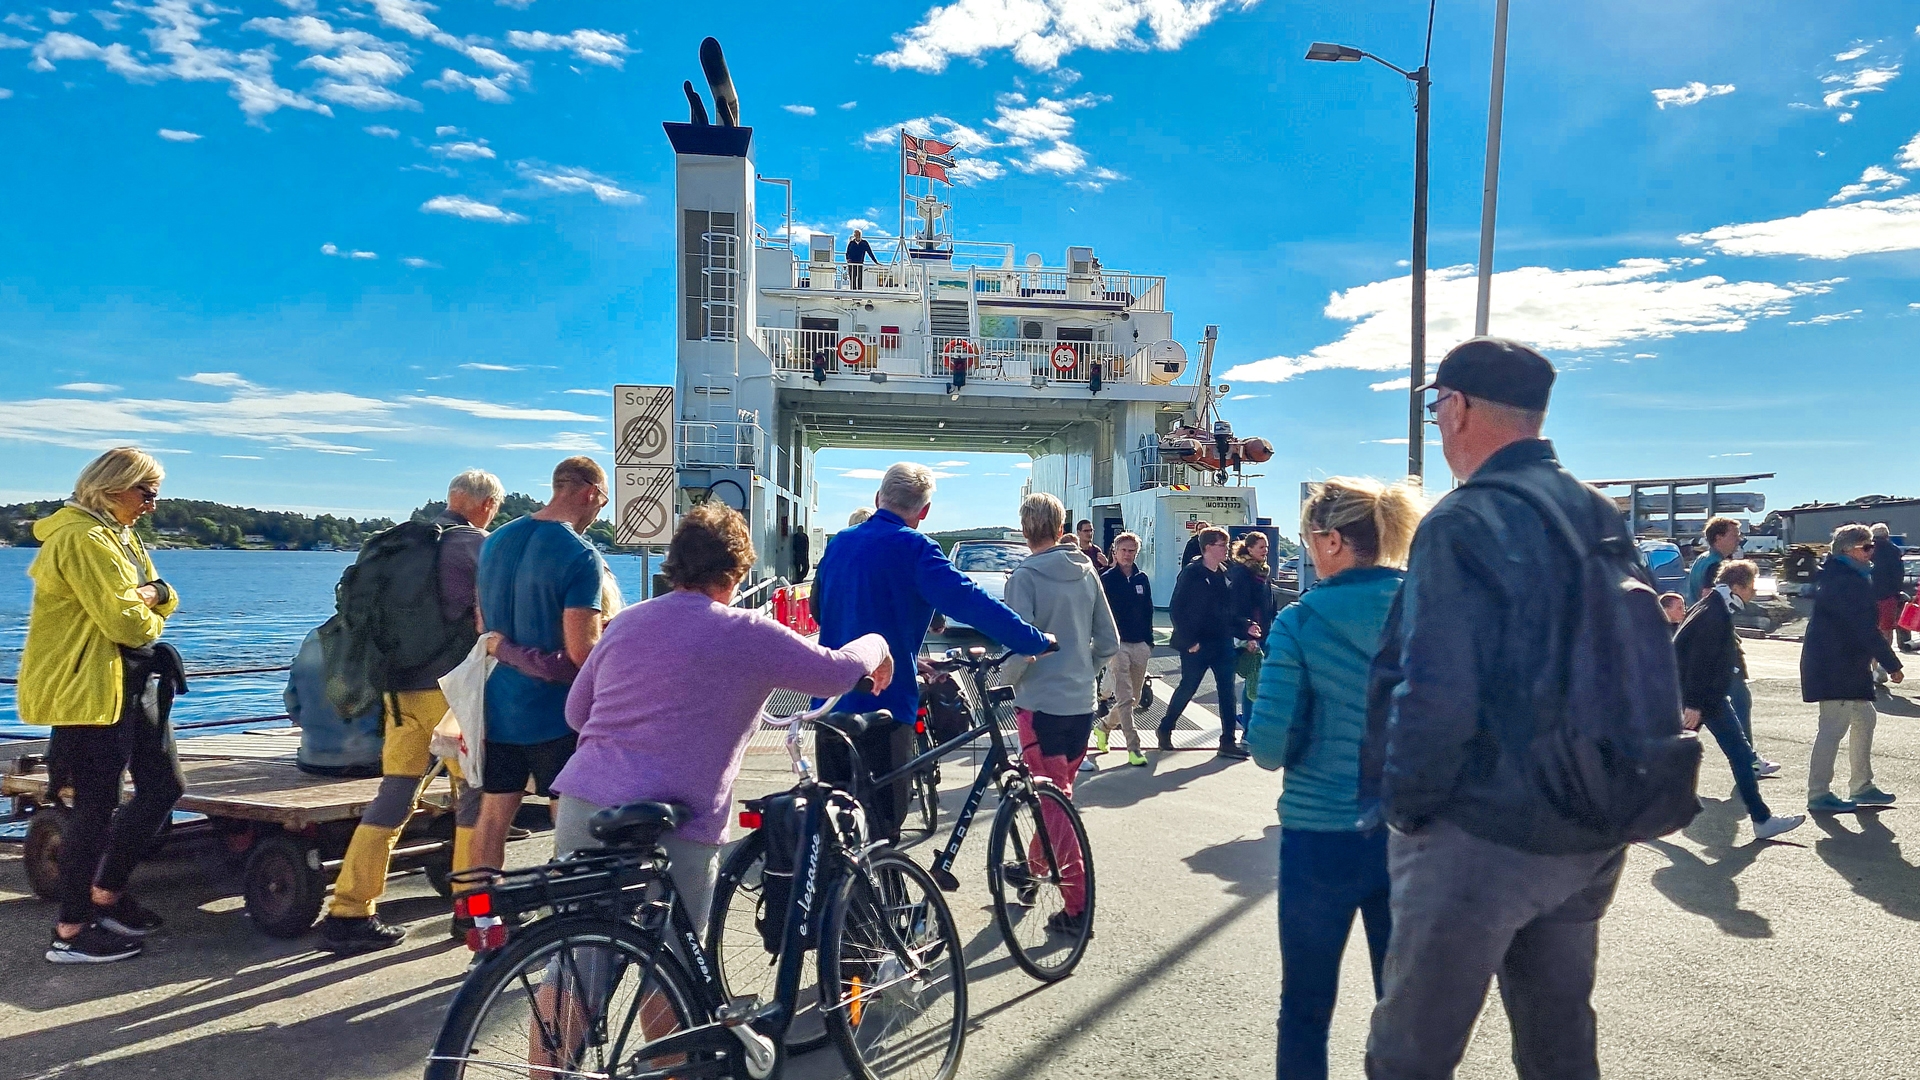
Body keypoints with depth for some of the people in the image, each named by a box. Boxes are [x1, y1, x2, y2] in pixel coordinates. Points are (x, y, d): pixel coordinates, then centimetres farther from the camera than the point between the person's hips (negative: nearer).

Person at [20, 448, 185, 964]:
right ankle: (70, 933, 8)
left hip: (130, 682, 10)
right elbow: (126, 622, -23)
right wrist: (149, 615, -1)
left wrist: (152, 594, -10)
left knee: (163, 786, 12)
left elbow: (160, 600, 14)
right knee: (97, 806, -4)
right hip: (89, 688, -10)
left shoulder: (118, 534, 16)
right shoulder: (82, 538, -17)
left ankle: (106, 894, 24)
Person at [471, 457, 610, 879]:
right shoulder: (582, 556, -17)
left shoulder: (495, 541, 7)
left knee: (492, 815, 14)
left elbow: (483, 627, 17)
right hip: (556, 716, -7)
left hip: (497, 707, 7)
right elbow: (583, 652, -20)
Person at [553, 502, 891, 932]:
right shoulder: (746, 634, -6)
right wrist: (877, 644, 20)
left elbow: (575, 712, 21)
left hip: (579, 806, 6)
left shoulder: (625, 622, 12)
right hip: (670, 831, -5)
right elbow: (836, 672, 0)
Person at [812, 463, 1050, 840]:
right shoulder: (912, 548, -12)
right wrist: (1036, 641, -15)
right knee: (881, 827, 1)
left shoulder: (838, 544, 11)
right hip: (883, 706, -7)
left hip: (830, 703, 7)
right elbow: (969, 602, -21)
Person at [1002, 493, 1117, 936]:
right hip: (1081, 703, 6)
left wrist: (1010, 681, -1)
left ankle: (1077, 904, -1)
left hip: (1040, 703, -6)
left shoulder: (1025, 576, -12)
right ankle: (1035, 865, 40)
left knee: (1054, 801, -1)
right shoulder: (1086, 573, 4)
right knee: (1058, 792, 21)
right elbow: (1109, 642, 7)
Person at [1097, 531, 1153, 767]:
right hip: (1117, 644, -6)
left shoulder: (1142, 579, 11)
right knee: (1125, 699, -8)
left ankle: (1104, 726, 34)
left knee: (1135, 698, 12)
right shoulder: (1106, 579, -3)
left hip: (1140, 645, 6)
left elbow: (1148, 612, 17)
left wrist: (1149, 641, 12)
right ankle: (1133, 748, -6)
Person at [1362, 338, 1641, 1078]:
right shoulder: (1602, 518, 7)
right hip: (1593, 834, 8)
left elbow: (1433, 696, -24)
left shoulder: (1464, 524, -17)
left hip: (1483, 835, -8)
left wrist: (1406, 805, -10)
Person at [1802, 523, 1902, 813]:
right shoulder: (1848, 582, -19)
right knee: (1834, 725, -7)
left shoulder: (1835, 575, 14)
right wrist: (1892, 665, -16)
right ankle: (1819, 794, -1)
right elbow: (1866, 628, -21)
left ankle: (1862, 786, 27)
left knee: (1864, 718, 18)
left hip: (1846, 664, 11)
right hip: (1835, 666, -11)